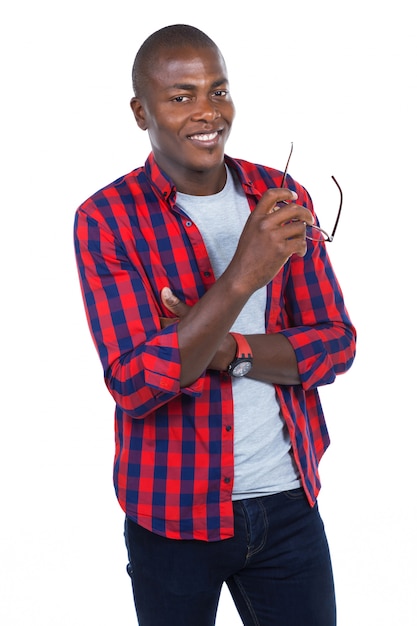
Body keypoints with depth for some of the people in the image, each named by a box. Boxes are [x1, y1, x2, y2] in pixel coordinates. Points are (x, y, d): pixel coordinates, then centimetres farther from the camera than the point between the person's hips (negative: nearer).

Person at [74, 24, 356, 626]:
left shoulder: (283, 198, 1)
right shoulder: (106, 220, -11)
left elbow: (336, 343, -1)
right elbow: (134, 385, -20)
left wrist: (224, 351, -18)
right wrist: (244, 276, -29)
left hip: (290, 501, 3)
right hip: (174, 514, -3)